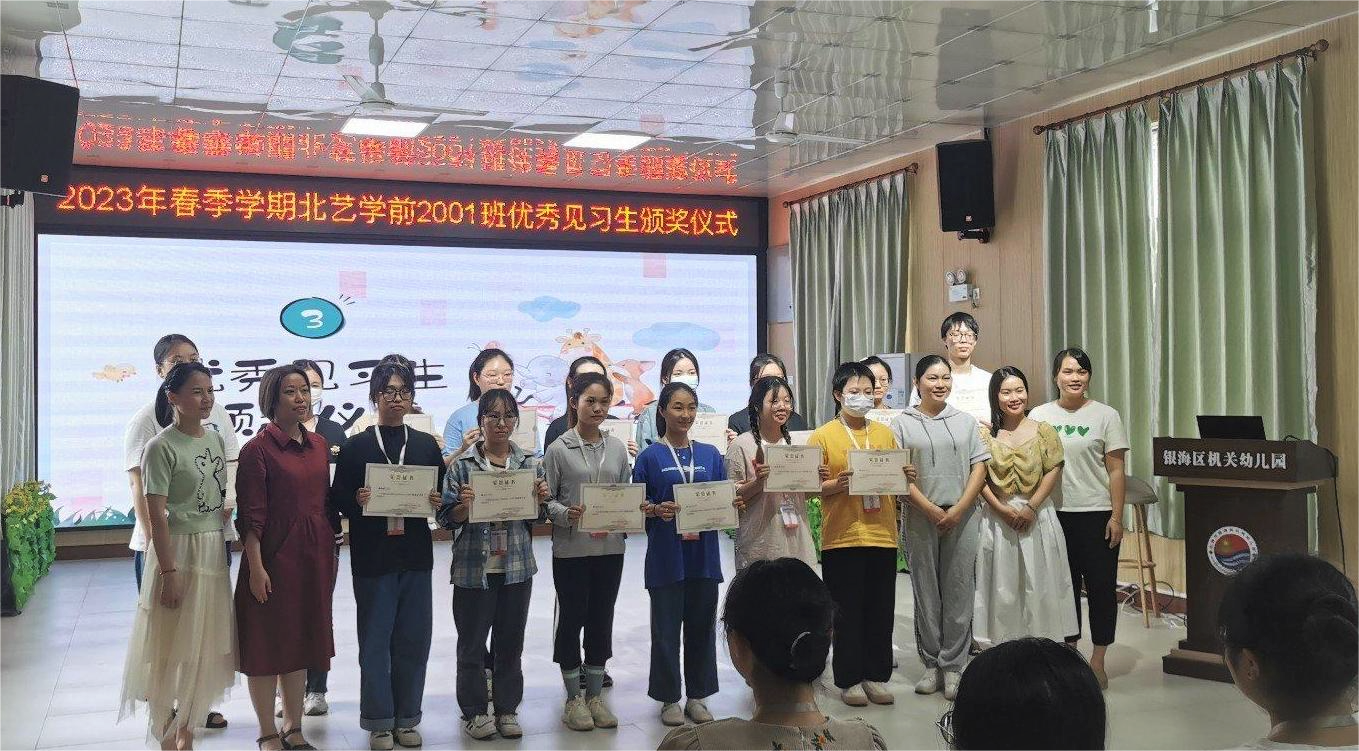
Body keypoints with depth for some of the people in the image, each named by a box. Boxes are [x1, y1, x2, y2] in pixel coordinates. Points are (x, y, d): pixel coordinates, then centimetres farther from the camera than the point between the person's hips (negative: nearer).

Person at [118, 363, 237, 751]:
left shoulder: (215, 439, 8)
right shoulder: (162, 447, -13)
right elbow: (157, 514, -15)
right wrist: (169, 572, -18)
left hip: (214, 550, 7)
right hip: (179, 549, -7)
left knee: (205, 645, 13)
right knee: (173, 646, 3)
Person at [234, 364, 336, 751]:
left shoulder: (319, 445, 9)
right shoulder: (258, 449, -10)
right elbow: (251, 516, -12)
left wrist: (330, 554, 12)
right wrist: (256, 567, -16)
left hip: (314, 556, 6)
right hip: (273, 556, -6)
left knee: (301, 641, 14)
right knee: (266, 645, 4)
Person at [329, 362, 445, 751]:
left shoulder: (426, 445, 9)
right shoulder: (356, 446, 1)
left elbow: (444, 493, 11)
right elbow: (337, 500, -1)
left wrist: (438, 502, -10)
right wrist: (357, 500, -21)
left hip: (416, 556, 3)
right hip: (372, 556, -2)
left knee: (413, 639, 7)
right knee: (375, 641, 3)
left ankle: (406, 718, 20)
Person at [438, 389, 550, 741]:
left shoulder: (529, 463, 5)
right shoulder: (462, 465, -5)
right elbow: (447, 518, -2)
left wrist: (540, 499, -8)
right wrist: (465, 504, -22)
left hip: (518, 567, 3)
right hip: (474, 567, -3)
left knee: (511, 642, 11)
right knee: (472, 643, 6)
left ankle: (507, 708, 25)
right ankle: (473, 712, 20)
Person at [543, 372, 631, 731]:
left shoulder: (617, 448, 7)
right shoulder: (559, 449, -4)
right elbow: (546, 499, -5)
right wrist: (566, 514, -23)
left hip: (610, 547, 4)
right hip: (571, 549, -3)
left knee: (602, 619, 10)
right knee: (571, 618, 5)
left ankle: (595, 695, 22)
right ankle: (573, 699, 17)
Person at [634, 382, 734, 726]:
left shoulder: (710, 455, 8)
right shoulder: (650, 457, -2)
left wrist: (733, 504, -11)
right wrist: (657, 510, -22)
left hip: (704, 554, 3)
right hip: (666, 555, -3)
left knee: (702, 626, 10)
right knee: (666, 628, 4)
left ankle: (697, 695, 23)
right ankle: (669, 698, 17)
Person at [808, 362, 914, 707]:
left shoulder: (885, 433, 12)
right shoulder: (822, 436, -1)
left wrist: (905, 476, -4)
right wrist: (836, 484, -22)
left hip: (882, 536, 4)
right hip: (842, 538, -4)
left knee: (881, 612, 8)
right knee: (847, 612, 3)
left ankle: (876, 676, 20)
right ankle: (849, 679, 13)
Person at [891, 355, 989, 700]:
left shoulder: (965, 421, 9)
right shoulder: (903, 423, 3)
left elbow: (979, 467, 5)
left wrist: (959, 509, -7)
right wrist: (930, 509, -11)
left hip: (962, 517, 1)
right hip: (920, 517, -1)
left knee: (959, 591, 1)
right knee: (925, 591, 5)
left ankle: (953, 665, 9)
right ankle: (931, 663, 15)